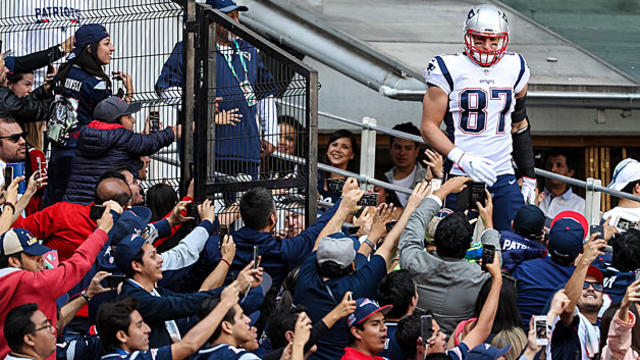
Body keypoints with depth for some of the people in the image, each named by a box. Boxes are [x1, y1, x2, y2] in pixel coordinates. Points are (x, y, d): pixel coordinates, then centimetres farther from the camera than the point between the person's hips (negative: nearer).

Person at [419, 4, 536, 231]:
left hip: (502, 178, 4)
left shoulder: (514, 69, 11)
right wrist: (463, 159, -18)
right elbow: (428, 127, -5)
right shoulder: (450, 69, -3)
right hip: (460, 178, -4)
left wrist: (529, 176, 19)